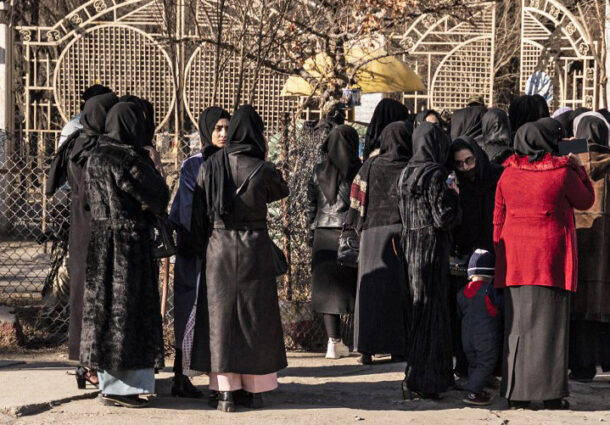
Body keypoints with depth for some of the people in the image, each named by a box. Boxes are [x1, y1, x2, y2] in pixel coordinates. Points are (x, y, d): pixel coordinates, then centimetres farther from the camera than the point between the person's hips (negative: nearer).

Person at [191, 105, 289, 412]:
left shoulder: (209, 167, -2)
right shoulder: (262, 169, -10)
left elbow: (199, 214, 1)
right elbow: (281, 190, 12)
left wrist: (202, 249, 9)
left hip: (219, 248, 2)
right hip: (255, 249, -2)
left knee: (222, 317, 7)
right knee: (256, 317, 8)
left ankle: (226, 391, 3)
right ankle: (254, 389, 11)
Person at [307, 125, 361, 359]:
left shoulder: (318, 172, 3)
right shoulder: (358, 171, -7)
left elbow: (311, 207, 6)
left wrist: (312, 235, 13)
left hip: (324, 236, 2)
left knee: (328, 287, 6)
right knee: (354, 285, 5)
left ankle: (334, 342, 1)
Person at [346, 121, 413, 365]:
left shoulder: (370, 167, 3)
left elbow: (357, 201, 4)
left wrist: (358, 228, 12)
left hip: (373, 233, 2)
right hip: (402, 233, -2)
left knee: (371, 289, 5)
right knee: (399, 290, 3)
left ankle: (366, 349, 1)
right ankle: (398, 348, 2)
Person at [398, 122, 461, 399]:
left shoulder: (407, 174, 10)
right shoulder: (434, 175, -15)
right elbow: (444, 217, -18)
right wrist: (453, 195, -1)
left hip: (410, 248, 8)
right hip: (431, 249, -8)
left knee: (415, 310, 15)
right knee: (430, 311, -3)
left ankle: (417, 379, 22)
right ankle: (418, 382, -4)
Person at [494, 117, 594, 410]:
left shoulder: (508, 174, 3)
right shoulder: (563, 172, -8)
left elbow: (498, 217, 8)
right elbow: (586, 200, 8)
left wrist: (500, 252, 17)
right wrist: (579, 170, 19)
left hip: (515, 258, 3)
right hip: (551, 255, -3)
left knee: (517, 323, 7)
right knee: (550, 323, 1)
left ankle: (516, 392, 8)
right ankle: (551, 392, 0)